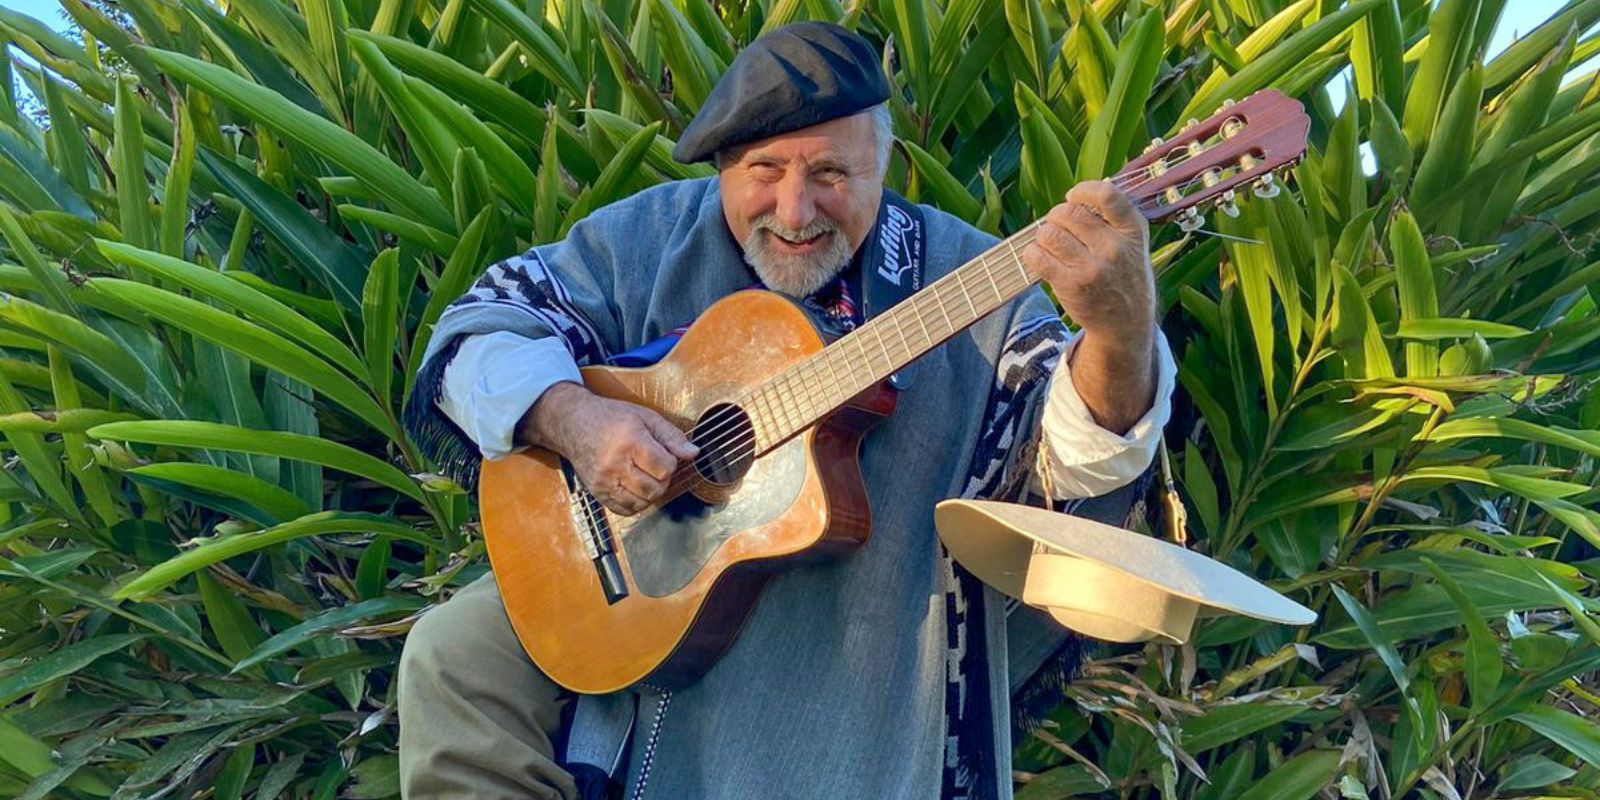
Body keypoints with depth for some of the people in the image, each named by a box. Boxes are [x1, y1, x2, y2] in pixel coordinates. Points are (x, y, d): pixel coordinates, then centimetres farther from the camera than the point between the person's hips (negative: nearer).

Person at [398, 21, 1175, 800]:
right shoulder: (648, 239, -2)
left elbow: (1078, 454, -18)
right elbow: (479, 327, -2)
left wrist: (1120, 328, -41)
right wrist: (568, 416, -24)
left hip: (856, 651, -1)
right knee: (450, 656, -13)